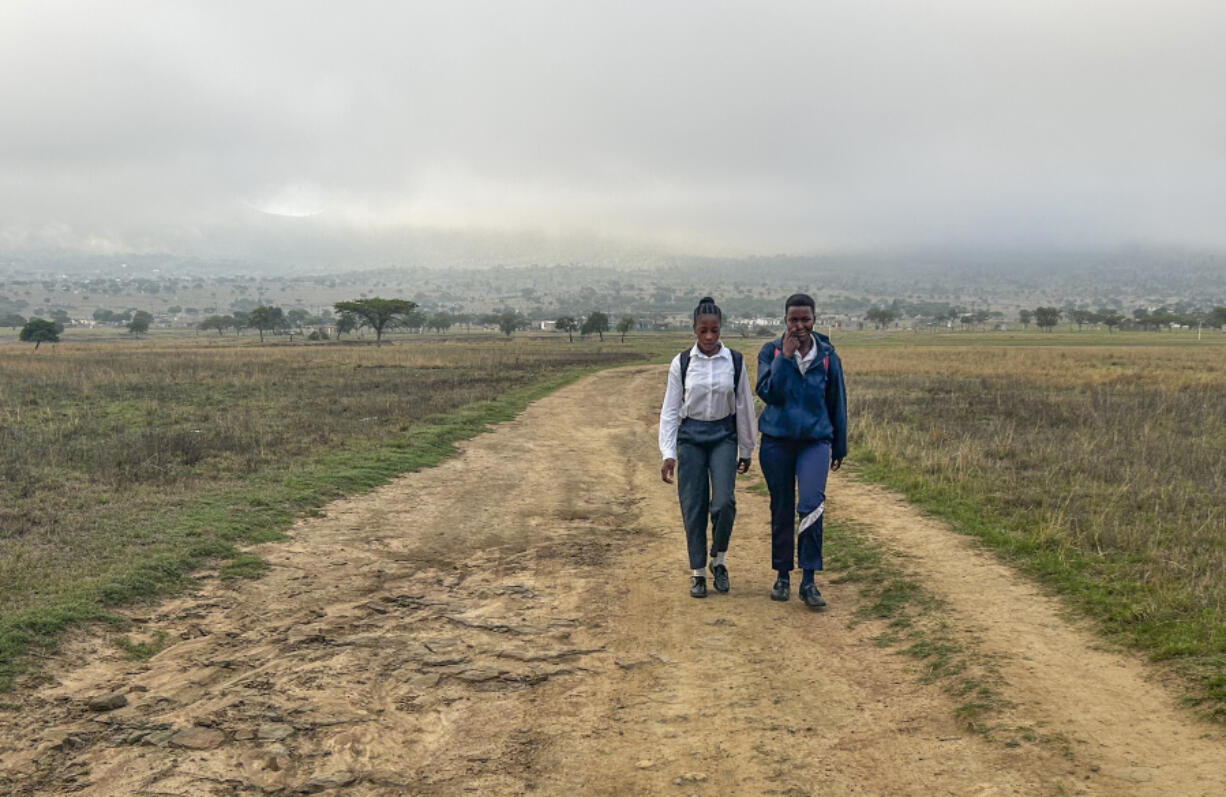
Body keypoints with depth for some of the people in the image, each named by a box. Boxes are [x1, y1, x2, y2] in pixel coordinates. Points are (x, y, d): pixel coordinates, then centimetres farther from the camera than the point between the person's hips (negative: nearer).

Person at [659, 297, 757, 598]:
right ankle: (697, 573, 15)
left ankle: (718, 561, 11)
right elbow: (670, 409, -1)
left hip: (723, 436, 0)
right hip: (691, 437, 0)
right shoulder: (681, 363, -3)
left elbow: (744, 407, 5)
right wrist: (668, 454, -7)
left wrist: (746, 450, 9)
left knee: (723, 503, -14)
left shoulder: (734, 361, -1)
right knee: (693, 507, 1)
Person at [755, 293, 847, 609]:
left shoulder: (827, 355, 2)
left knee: (811, 506, -17)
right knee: (781, 510, 9)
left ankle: (808, 581, -10)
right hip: (777, 441, 1)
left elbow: (837, 402, 10)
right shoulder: (771, 351, -1)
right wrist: (785, 357, -19)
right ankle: (783, 576, 24)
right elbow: (768, 393, -14)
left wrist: (840, 447, 14)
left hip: (815, 440, -1)